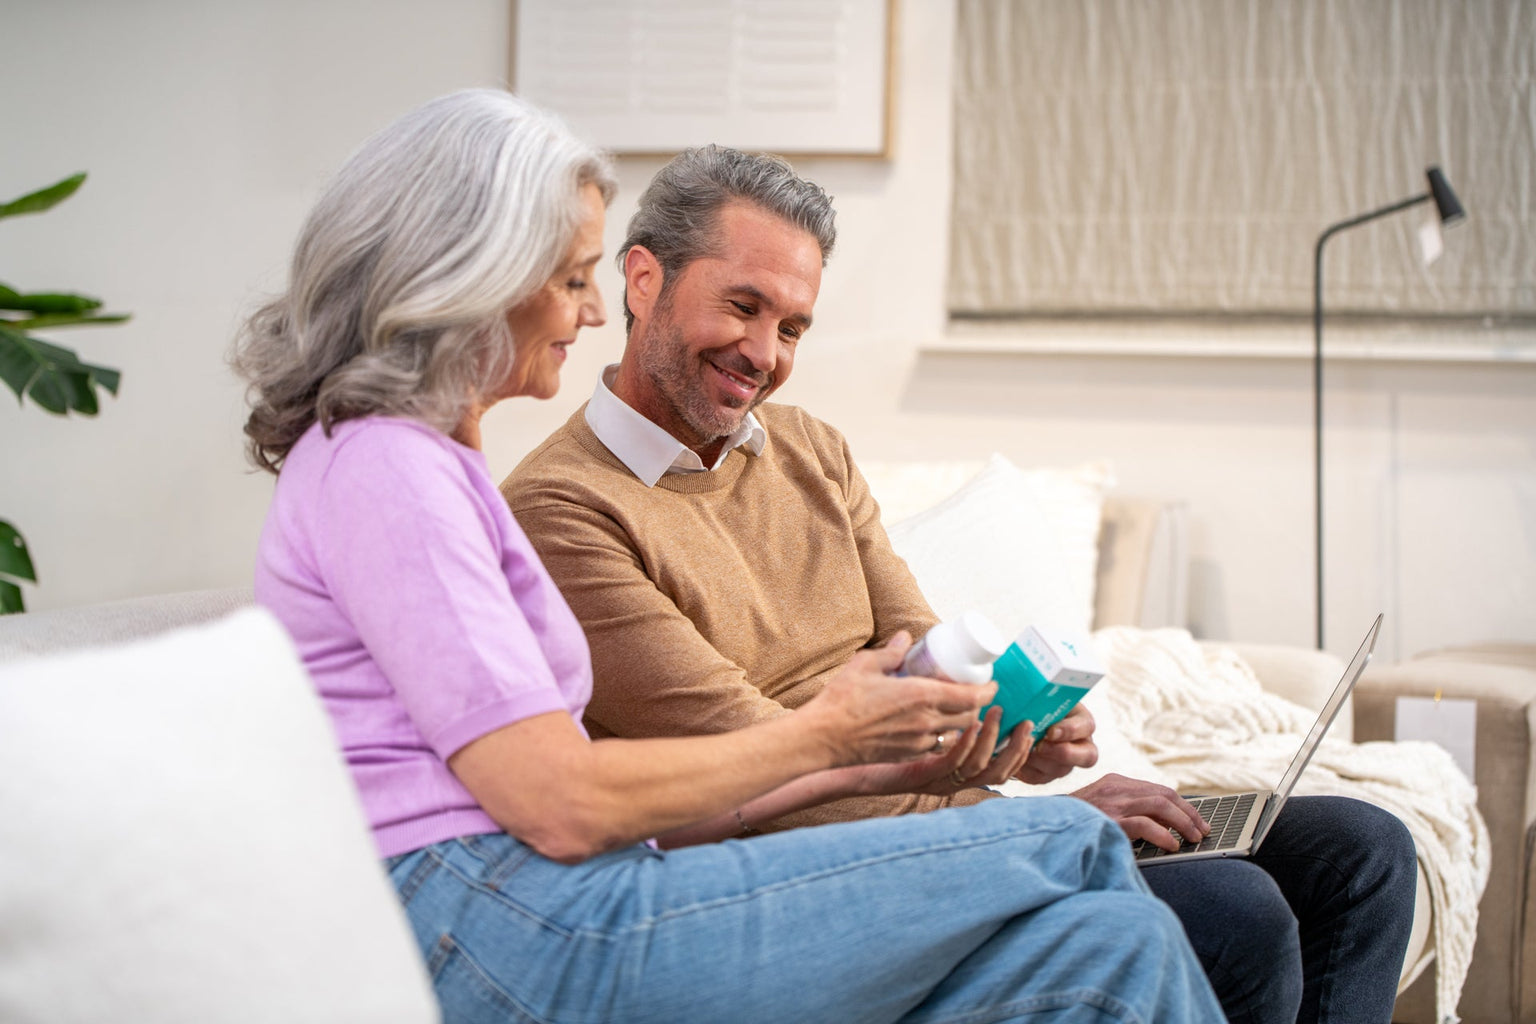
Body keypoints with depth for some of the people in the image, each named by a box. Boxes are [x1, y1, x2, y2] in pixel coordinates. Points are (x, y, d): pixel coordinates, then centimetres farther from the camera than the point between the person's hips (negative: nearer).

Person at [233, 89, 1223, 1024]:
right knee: (1069, 853, -12)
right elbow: (561, 804, -15)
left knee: (1112, 937, -8)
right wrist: (825, 735, -2)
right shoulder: (382, 468, -7)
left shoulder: (427, 462, 24)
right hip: (493, 940, -9)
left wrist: (854, 769, 12)